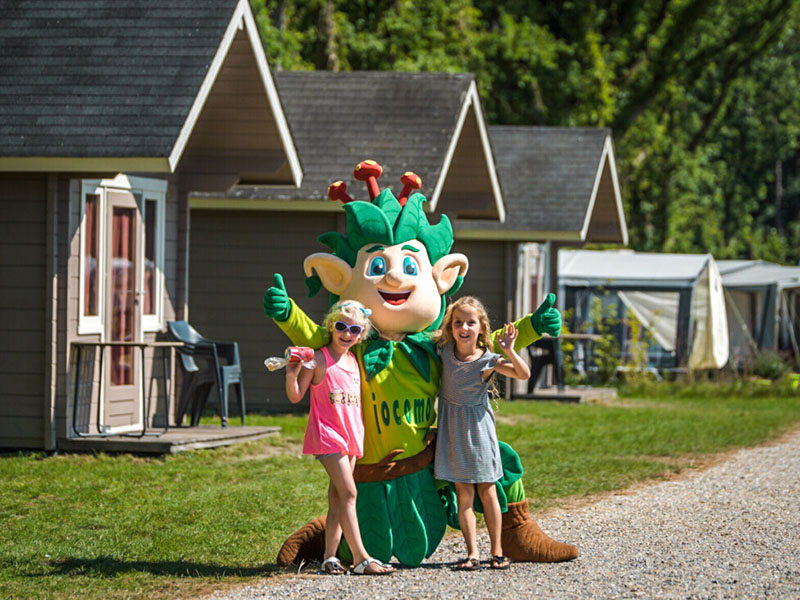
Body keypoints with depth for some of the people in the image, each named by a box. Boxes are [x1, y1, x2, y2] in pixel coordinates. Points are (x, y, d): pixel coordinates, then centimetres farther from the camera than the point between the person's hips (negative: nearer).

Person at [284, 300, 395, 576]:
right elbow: (295, 396, -9)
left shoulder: (354, 361, 12)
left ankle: (330, 556, 10)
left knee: (337, 497, 7)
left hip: (351, 436, 7)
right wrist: (292, 374, -24)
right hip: (327, 433, -7)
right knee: (348, 492, -12)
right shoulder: (319, 359, -8)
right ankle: (361, 557, -13)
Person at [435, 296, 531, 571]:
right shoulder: (444, 351, -2)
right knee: (463, 492, 0)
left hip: (477, 426, -2)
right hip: (451, 425, 2)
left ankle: (497, 551, 10)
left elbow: (524, 374, -22)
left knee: (486, 491, 3)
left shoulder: (488, 360, -12)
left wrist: (509, 351, -33)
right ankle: (472, 552, -1)